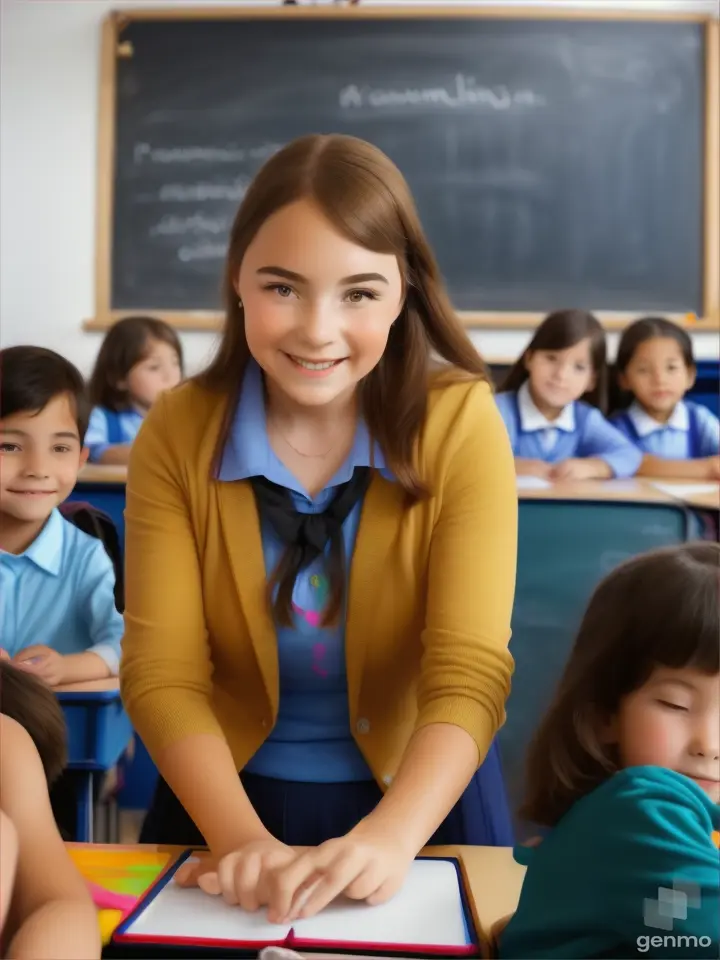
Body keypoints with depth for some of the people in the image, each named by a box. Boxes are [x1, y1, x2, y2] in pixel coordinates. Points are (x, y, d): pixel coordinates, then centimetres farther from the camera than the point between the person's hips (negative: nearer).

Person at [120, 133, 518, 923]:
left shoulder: (461, 423, -11)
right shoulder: (177, 434, -7)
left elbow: (470, 672, -17)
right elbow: (163, 672, -11)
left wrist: (391, 835, -32)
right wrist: (246, 841, -26)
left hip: (421, 802, 0)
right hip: (230, 797, 1)